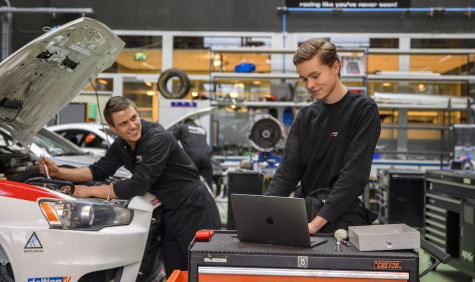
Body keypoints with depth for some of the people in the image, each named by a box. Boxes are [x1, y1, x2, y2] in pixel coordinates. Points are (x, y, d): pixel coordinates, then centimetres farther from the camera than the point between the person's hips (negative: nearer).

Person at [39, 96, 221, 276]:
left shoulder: (158, 138, -23)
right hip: (171, 215, 8)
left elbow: (139, 185, -28)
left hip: (195, 214, -8)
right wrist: (58, 172, 2)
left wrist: (91, 191, -21)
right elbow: (99, 171, 14)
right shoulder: (121, 146, 5)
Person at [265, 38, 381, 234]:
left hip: (342, 216, -4)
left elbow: (354, 173, -13)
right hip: (304, 208, 4)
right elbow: (287, 170, 7)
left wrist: (317, 222, -21)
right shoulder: (305, 116, 15)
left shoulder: (364, 110, -3)